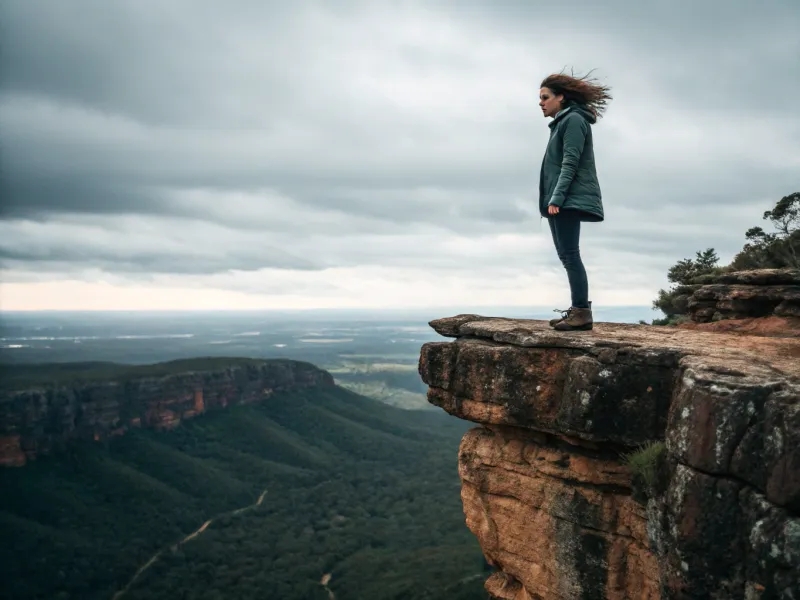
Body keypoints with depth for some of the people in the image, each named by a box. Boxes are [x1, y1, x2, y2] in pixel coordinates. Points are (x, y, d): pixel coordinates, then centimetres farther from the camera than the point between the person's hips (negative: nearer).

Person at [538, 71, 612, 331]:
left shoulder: (573, 119, -6)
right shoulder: (561, 123, 23)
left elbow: (570, 163, -16)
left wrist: (556, 198, -22)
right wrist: (552, 199, 15)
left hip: (570, 199, -10)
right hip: (561, 200, 10)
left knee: (570, 254, -13)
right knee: (567, 256, 7)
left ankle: (582, 311, -14)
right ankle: (578, 310, 9)